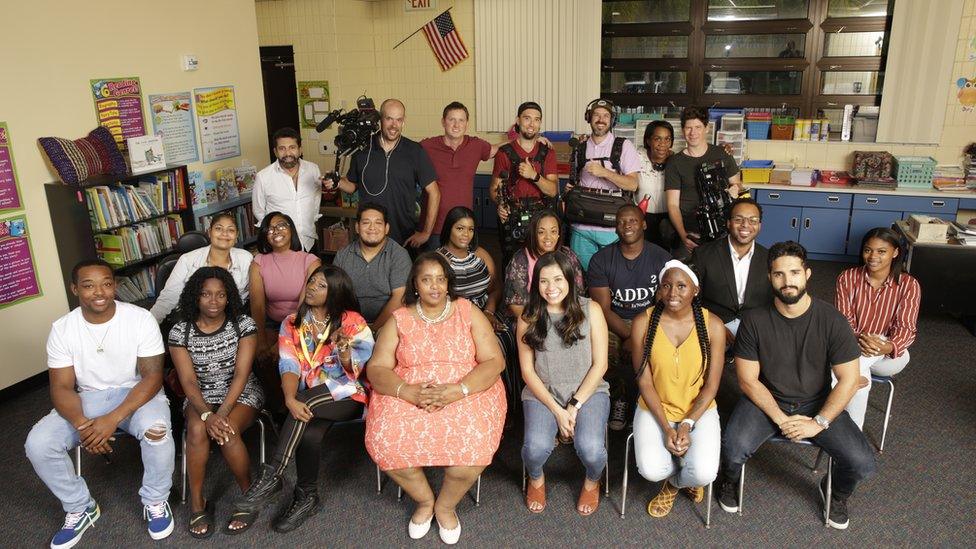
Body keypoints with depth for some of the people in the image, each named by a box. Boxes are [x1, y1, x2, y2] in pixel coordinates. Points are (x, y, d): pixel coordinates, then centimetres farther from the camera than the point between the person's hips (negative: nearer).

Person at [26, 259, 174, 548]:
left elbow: (152, 377, -17)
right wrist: (82, 425, -27)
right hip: (87, 398, 3)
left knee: (156, 430, -35)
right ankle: (80, 508, 6)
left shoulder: (140, 319, -15)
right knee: (38, 444, -20)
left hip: (137, 393, -3)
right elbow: (62, 387, -7)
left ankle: (155, 501, -6)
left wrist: (113, 419, -29)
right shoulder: (62, 329, -6)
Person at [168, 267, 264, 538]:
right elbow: (188, 381, -12)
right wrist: (207, 414, -28)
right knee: (197, 430, -31)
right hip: (200, 397, 2)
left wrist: (222, 412, -27)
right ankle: (197, 502, -12)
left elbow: (241, 374, -15)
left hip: (241, 393, -1)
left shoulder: (243, 325, -11)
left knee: (226, 432, -31)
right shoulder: (180, 332, -7)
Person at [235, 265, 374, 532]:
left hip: (346, 395, -2)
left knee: (307, 401, -33)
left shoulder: (353, 322, -2)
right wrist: (290, 400, -24)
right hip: (308, 401, 3)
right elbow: (289, 367, -5)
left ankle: (271, 477, -26)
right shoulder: (292, 323, 8)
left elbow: (354, 371, -9)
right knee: (308, 434, -30)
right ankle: (307, 498, -6)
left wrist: (343, 348, -31)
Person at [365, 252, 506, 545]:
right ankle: (424, 499, 6)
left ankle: (445, 505, 3)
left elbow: (494, 361, -4)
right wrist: (410, 392, -21)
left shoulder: (468, 312, 3)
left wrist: (455, 391, -20)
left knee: (474, 443, -30)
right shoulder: (399, 319, 6)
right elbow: (376, 369, 0)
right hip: (407, 394, 2)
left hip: (467, 392, -1)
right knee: (385, 441, -26)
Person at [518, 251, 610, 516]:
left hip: (588, 391, 0)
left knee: (590, 449, -26)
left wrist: (575, 405, -11)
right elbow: (527, 370, -1)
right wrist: (556, 410, -11)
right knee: (536, 448, -26)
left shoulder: (590, 310, -4)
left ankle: (592, 481, 14)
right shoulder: (528, 318, -2)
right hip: (542, 393, 1)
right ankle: (536, 479, 14)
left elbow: (600, 364, -4)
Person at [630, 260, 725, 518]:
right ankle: (679, 470, 17)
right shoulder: (643, 323, -11)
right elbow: (644, 381, -8)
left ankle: (674, 483, 17)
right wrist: (667, 428, -15)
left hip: (699, 409, 0)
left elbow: (711, 385, -6)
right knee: (652, 470, -22)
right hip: (654, 408, 0)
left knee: (704, 474, -22)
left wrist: (687, 424, -17)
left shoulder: (713, 325, -10)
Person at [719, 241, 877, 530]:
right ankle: (731, 480, 12)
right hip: (766, 400, -1)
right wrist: (781, 419, -17)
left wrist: (819, 422, -17)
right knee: (734, 450, -29)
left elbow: (848, 381, -9)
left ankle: (836, 492, 22)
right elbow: (748, 380, -9)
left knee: (863, 464, -18)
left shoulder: (832, 321, -12)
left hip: (817, 404, 1)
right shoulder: (754, 320, -13)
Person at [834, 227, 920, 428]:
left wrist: (887, 347, -39)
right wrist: (858, 339, -34)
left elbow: (905, 328, -15)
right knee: (860, 383, -34)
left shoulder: (909, 285, -8)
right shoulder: (847, 278, -6)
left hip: (887, 357, 1)